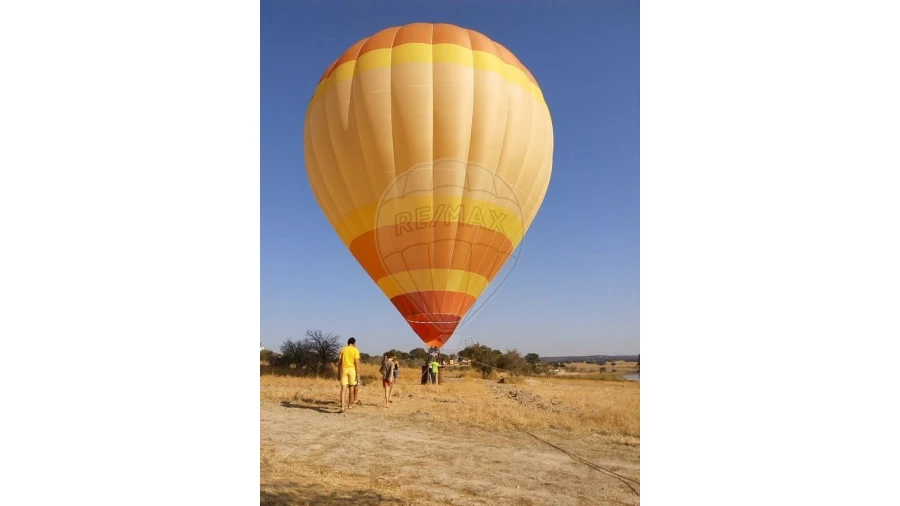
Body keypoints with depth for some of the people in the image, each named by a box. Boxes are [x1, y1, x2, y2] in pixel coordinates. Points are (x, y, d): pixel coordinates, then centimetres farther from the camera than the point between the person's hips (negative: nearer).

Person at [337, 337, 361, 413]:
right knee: (351, 387, 14)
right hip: (352, 369, -2)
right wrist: (358, 374, -6)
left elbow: (339, 362, 7)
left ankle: (342, 407, -15)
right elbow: (357, 362, -8)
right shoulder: (355, 350, -1)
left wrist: (338, 372, 14)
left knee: (343, 388, -4)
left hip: (343, 369, 2)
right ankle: (350, 405, 25)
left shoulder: (343, 350, 8)